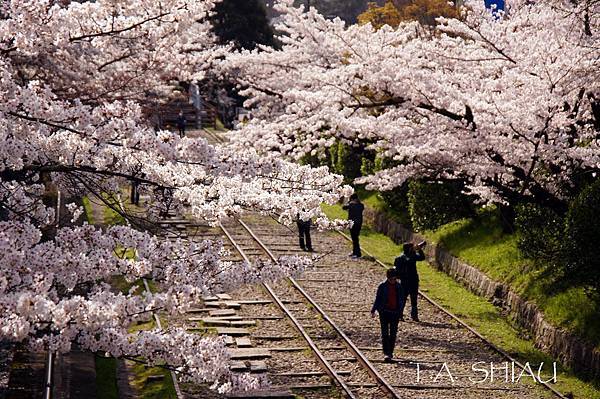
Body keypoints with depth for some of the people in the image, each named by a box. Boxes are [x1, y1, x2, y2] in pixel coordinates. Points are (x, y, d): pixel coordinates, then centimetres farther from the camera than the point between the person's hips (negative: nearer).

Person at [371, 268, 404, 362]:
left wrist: (400, 312, 12)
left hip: (395, 313, 2)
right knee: (385, 334, -7)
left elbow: (401, 300, 12)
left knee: (393, 334, 5)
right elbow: (377, 299, 2)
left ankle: (390, 352, 15)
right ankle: (386, 353, -12)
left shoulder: (399, 287, 4)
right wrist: (373, 310, -4)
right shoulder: (382, 286, -3)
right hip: (384, 312, -2)